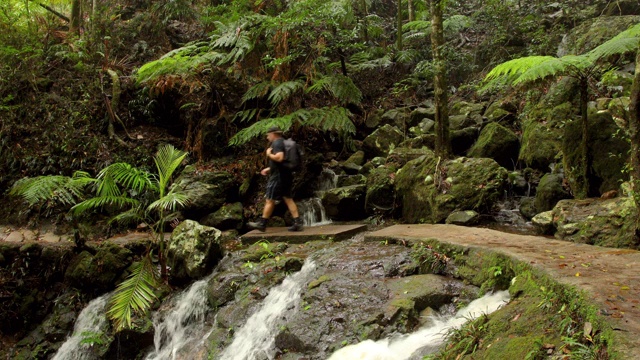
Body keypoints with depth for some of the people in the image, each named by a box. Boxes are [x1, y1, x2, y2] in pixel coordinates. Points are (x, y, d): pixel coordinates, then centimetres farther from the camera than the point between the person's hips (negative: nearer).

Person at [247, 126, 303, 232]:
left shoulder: (276, 143, -13)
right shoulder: (284, 142, 18)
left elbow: (279, 158, -28)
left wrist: (269, 154, -11)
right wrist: (269, 169, 24)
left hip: (278, 176, -10)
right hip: (286, 175, 10)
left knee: (270, 200, -1)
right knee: (288, 199, 9)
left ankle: (262, 223, 7)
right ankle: (298, 223, 4)